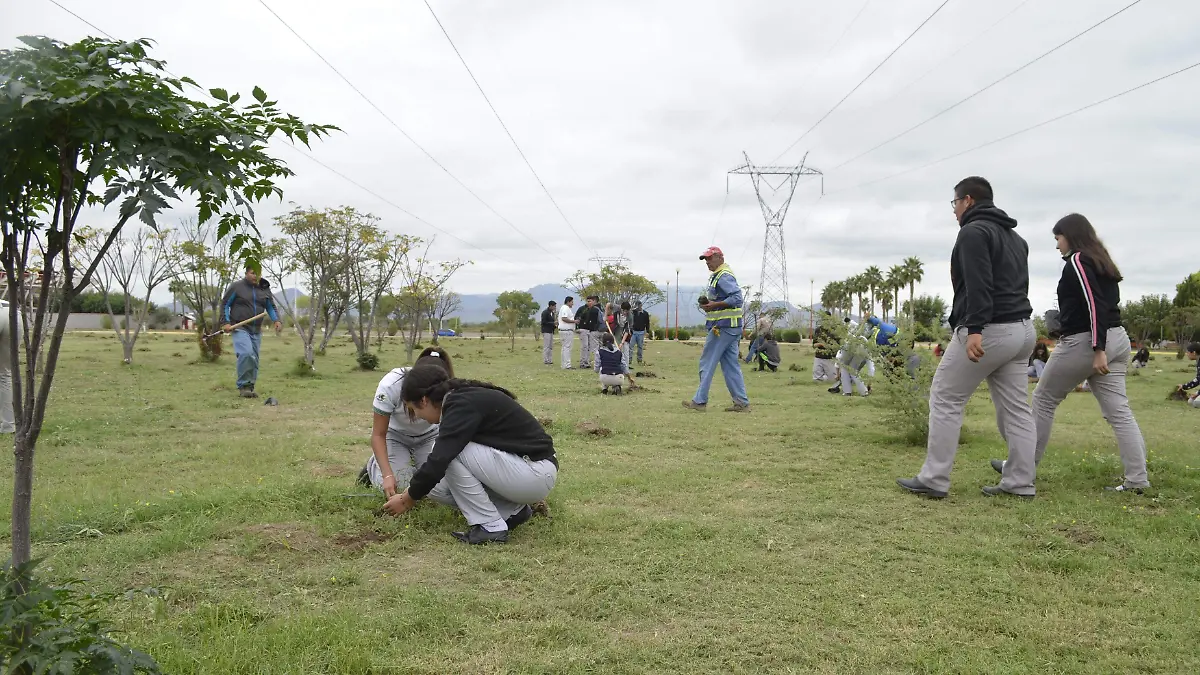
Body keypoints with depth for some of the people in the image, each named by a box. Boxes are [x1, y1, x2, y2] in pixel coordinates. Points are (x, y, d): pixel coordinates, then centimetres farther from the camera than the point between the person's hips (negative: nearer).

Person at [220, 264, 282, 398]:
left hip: (256, 330, 5)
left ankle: (249, 388, 15)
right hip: (239, 328, -5)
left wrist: (277, 320, 0)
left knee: (254, 360, 5)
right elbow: (225, 304, 2)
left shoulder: (264, 289, 12)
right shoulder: (236, 287, -1)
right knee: (246, 354, -24)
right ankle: (243, 386, -14)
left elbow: (271, 307, 17)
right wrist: (226, 322, -8)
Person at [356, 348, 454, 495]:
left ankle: (413, 460, 17)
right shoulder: (390, 385, -37)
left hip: (428, 434, 1)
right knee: (396, 487, -18)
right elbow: (378, 434, -25)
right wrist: (387, 475, -38)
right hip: (394, 433, -1)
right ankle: (374, 464, 16)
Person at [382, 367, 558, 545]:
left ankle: (490, 527, -8)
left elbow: (438, 461, -23)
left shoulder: (462, 406, -19)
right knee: (435, 486, 4)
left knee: (451, 454, -16)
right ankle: (512, 510, 10)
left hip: (537, 474, -9)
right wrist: (414, 493, 26)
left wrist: (408, 499, -7)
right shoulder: (464, 399, 10)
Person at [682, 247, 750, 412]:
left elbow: (737, 298, -23)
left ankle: (700, 401, 1)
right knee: (731, 365, 9)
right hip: (729, 327, 11)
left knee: (707, 363, -4)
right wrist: (708, 302, 9)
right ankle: (742, 403, 9)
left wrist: (715, 304, -23)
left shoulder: (724, 276, -13)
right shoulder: (716, 276, 20)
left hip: (723, 326, -11)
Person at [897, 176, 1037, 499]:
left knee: (945, 399, -1)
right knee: (1016, 408, 10)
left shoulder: (973, 231, -7)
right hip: (1022, 329, 9)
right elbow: (1017, 284, 17)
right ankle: (1020, 482, 11)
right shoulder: (1015, 236, 23)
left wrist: (974, 329, -29)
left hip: (989, 329, -9)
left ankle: (934, 480, 0)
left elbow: (978, 284, -21)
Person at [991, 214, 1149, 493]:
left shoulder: (1077, 260, -9)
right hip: (1117, 339, 8)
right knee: (1118, 411, 4)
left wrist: (1098, 350, -23)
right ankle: (1137, 480, -1)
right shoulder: (1102, 261, 19)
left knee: (1043, 399, 5)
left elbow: (1094, 305, -19)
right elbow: (1109, 304, 17)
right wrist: (1102, 349, 16)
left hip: (1084, 342, -8)